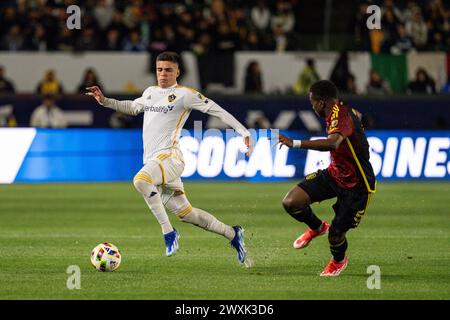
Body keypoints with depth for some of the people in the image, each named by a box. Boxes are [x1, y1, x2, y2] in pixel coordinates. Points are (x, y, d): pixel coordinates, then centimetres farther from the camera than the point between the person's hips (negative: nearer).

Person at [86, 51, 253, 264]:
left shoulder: (185, 94, -3)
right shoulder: (150, 92, 19)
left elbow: (217, 110, -4)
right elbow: (132, 107, 39)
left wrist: (244, 133, -11)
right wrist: (104, 101, 27)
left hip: (169, 157, -8)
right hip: (152, 160, 8)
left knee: (141, 180, -36)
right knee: (185, 213, 10)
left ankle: (168, 232, -27)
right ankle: (232, 234, 26)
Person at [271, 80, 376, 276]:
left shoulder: (340, 115, -28)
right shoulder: (345, 111, 3)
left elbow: (332, 143, -49)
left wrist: (295, 143, -52)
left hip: (356, 186, -8)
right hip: (334, 174, 8)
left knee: (335, 234, -3)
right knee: (291, 202, -10)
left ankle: (338, 261, 35)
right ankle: (317, 227, 23)